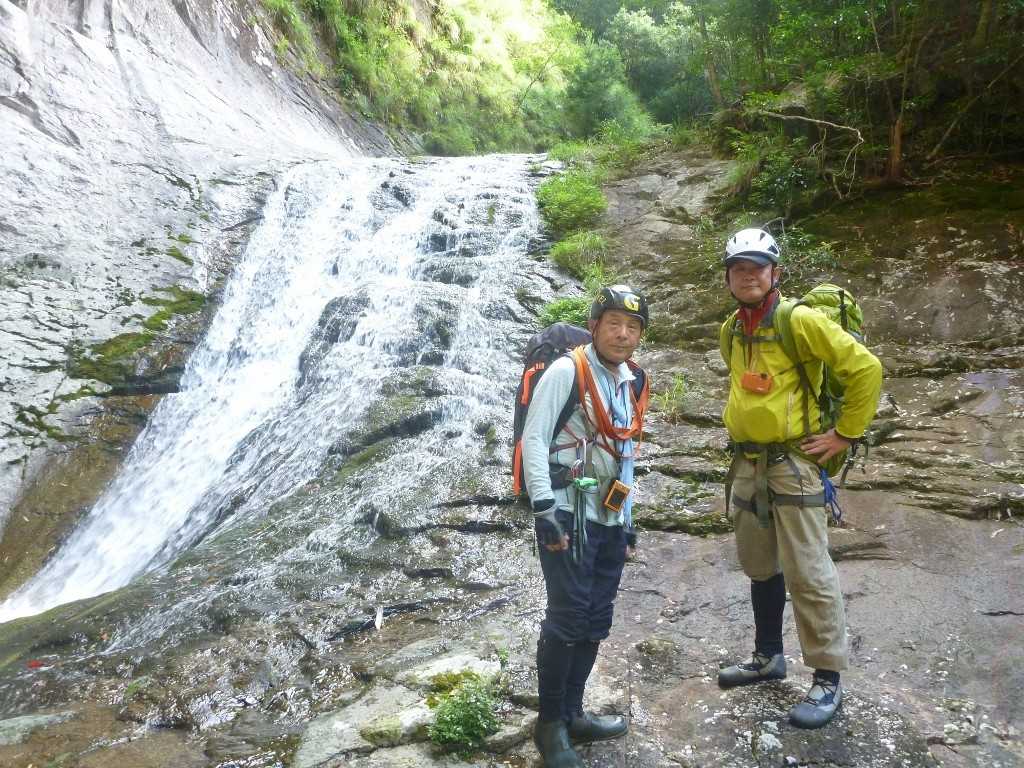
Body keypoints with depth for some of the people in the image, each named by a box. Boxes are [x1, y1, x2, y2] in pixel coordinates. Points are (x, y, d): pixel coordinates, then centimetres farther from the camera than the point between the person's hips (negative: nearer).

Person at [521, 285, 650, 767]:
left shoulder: (631, 383, 15)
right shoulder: (566, 371, -8)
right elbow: (534, 439, -13)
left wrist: (627, 520, 20)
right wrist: (544, 507, -20)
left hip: (610, 518, 7)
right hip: (567, 513, -7)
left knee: (595, 622, 11)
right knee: (568, 618, -5)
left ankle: (571, 714, 25)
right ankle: (550, 724, 12)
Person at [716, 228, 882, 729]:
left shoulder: (800, 321, -13)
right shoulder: (731, 330, 9)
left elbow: (864, 367, -15)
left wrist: (846, 434, -12)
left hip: (793, 464, -7)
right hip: (746, 463, 7)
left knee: (807, 574, -2)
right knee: (759, 568, 17)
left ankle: (827, 679, 11)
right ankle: (767, 657, 33)